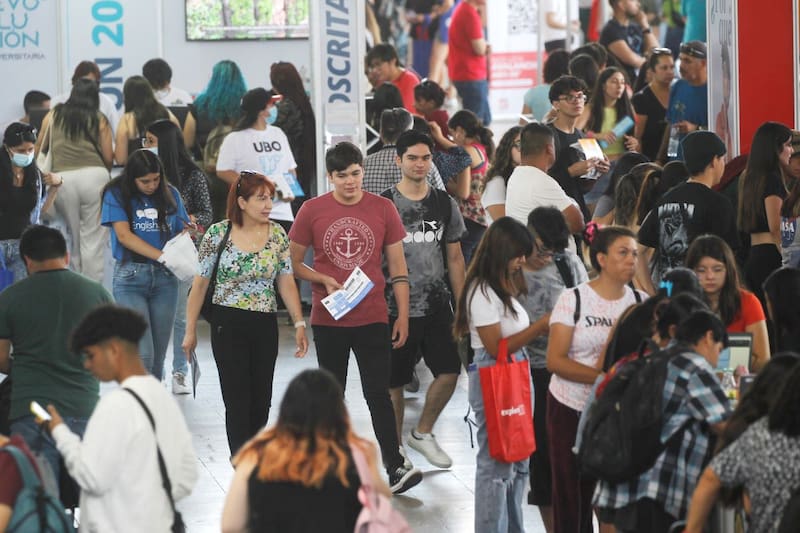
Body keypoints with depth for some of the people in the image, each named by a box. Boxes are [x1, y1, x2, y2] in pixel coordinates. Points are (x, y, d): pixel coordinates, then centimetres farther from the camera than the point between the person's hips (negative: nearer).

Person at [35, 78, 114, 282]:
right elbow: (109, 158, 5)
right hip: (94, 175, -2)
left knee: (72, 237, 14)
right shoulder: (99, 120, 8)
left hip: (62, 178, 2)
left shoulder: (53, 115, 14)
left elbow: (38, 149, 19)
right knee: (93, 238, 3)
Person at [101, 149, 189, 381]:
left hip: (164, 277, 4)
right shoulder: (117, 195, -2)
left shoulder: (170, 195, 8)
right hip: (130, 277, -4)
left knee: (157, 356, 5)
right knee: (142, 355, -14)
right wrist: (162, 256, -21)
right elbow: (124, 235, -12)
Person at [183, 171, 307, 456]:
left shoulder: (277, 234, 2)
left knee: (261, 401, 9)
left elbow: (286, 282, 6)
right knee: (238, 401, -7)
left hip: (265, 326, 3)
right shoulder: (218, 234, -7)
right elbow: (200, 284, -1)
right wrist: (190, 331, 1)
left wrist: (299, 324, -2)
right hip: (228, 325, -3)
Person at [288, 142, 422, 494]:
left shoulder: (383, 209, 0)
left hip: (373, 319, -1)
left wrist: (403, 315, 1)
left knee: (378, 394, -6)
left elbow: (397, 266, 5)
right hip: (328, 320, 1)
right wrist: (324, 280, -13)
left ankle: (394, 468, -7)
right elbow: (294, 264, 5)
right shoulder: (312, 211, -2)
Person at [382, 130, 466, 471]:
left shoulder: (444, 205, 7)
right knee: (394, 382, 4)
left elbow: (454, 258, 13)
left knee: (449, 372, -5)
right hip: (396, 308, -3)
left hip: (437, 305, 3)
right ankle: (396, 448, 18)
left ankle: (423, 433, 17)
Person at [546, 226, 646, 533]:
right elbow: (555, 360, -10)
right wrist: (603, 377, -21)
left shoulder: (640, 302, 4)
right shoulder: (573, 300, -5)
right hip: (571, 408, -2)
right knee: (570, 496, 4)